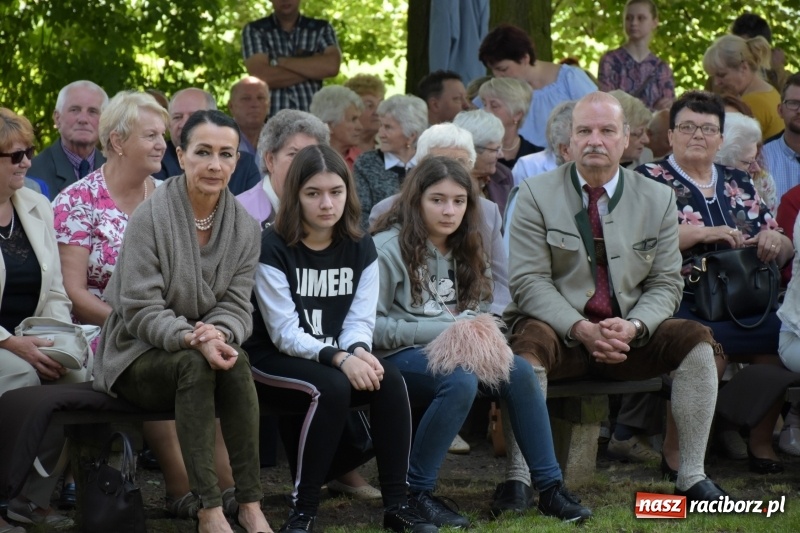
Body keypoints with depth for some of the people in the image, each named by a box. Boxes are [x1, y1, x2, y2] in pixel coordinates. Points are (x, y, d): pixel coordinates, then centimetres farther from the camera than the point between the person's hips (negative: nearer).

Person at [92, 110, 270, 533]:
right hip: (136, 355, -3)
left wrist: (218, 333, -24)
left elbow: (236, 305, 0)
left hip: (205, 346, 4)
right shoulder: (151, 217, -14)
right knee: (195, 364, -35)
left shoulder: (244, 228, 1)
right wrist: (193, 339, -33)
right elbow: (141, 311, -16)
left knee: (236, 363, -31)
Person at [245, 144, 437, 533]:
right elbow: (285, 333, -16)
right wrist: (339, 358, -30)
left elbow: (361, 320, 0)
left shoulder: (360, 248, 5)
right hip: (274, 361, -5)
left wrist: (358, 352, -24)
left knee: (390, 380, -25)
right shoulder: (273, 248, -11)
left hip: (338, 360, 5)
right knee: (332, 388, -34)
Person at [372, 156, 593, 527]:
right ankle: (415, 492, -23)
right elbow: (372, 327, -14)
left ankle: (550, 488, -15)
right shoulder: (388, 248, -8)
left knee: (519, 372, -21)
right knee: (461, 380, -36)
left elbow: (480, 311, 20)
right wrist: (444, 329, -19)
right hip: (400, 357, -6)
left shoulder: (463, 250, 16)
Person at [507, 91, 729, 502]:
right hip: (559, 329, -3)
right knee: (528, 345, -36)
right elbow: (528, 281, -7)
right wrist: (579, 329, -22)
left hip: (630, 337, 3)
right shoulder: (536, 195, -1)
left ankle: (691, 478, -18)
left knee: (696, 340, -21)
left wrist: (634, 326, -17)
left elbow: (666, 283, 5)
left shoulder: (658, 199, 8)